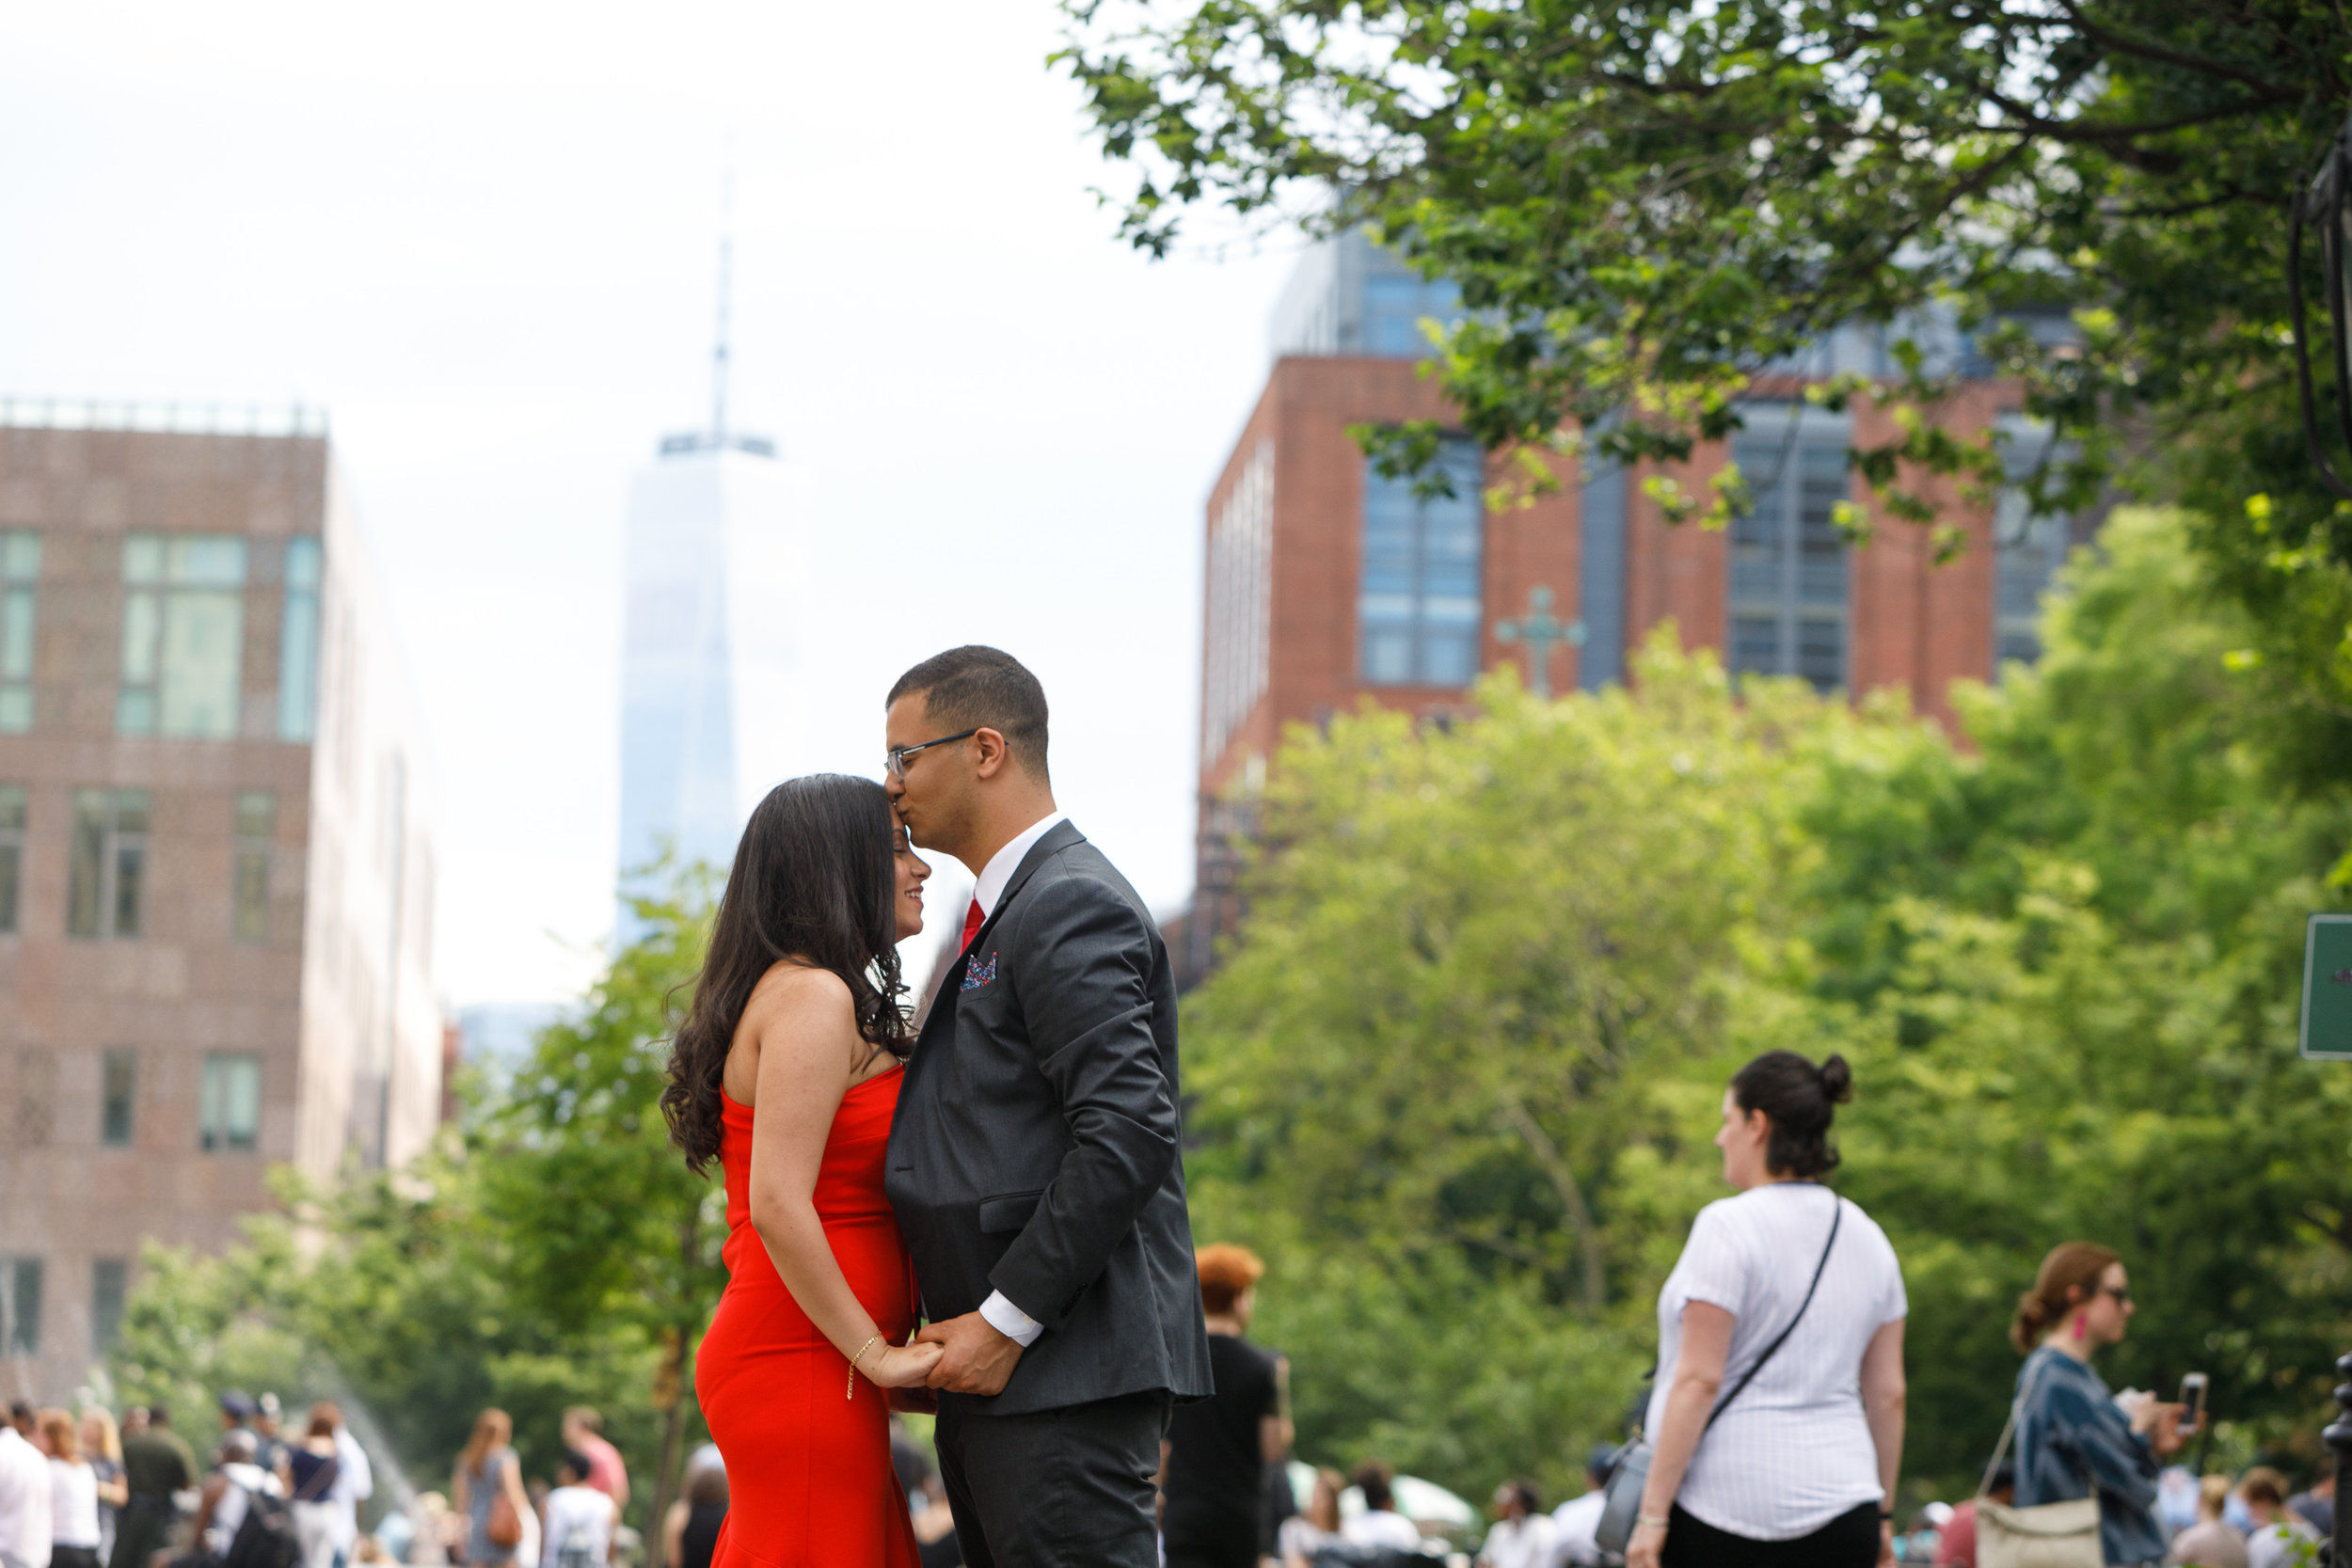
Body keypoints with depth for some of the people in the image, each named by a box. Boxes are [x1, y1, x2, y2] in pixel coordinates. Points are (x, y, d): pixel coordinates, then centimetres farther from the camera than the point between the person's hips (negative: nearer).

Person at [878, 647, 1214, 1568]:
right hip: (999, 1367, 11)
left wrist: (1007, 1321, -19)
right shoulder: (1003, 912, 22)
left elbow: (1129, 1132, -21)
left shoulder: (1070, 905, -12)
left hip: (1067, 1373, -11)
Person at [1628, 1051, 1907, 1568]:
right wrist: (1882, 1513, 20)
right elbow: (1888, 1392, 13)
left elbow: (1698, 1380, -15)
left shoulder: (1728, 1226, -10)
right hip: (1839, 1514, 6)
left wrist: (1652, 1512, -13)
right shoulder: (1866, 1237, 11)